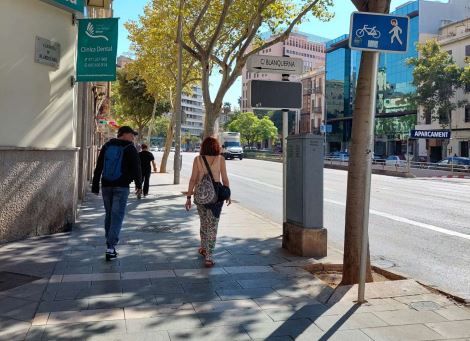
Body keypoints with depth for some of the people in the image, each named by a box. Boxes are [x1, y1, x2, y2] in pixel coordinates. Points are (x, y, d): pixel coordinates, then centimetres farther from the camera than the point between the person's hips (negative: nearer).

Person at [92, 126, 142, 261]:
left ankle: (110, 243, 22)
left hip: (106, 186, 5)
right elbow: (136, 168, -6)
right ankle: (110, 247, -12)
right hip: (121, 187, -5)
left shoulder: (106, 146, 11)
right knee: (117, 216, -6)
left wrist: (95, 186, 14)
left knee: (109, 214, 17)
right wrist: (138, 185, 5)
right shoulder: (130, 148, -5)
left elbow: (98, 168, 12)